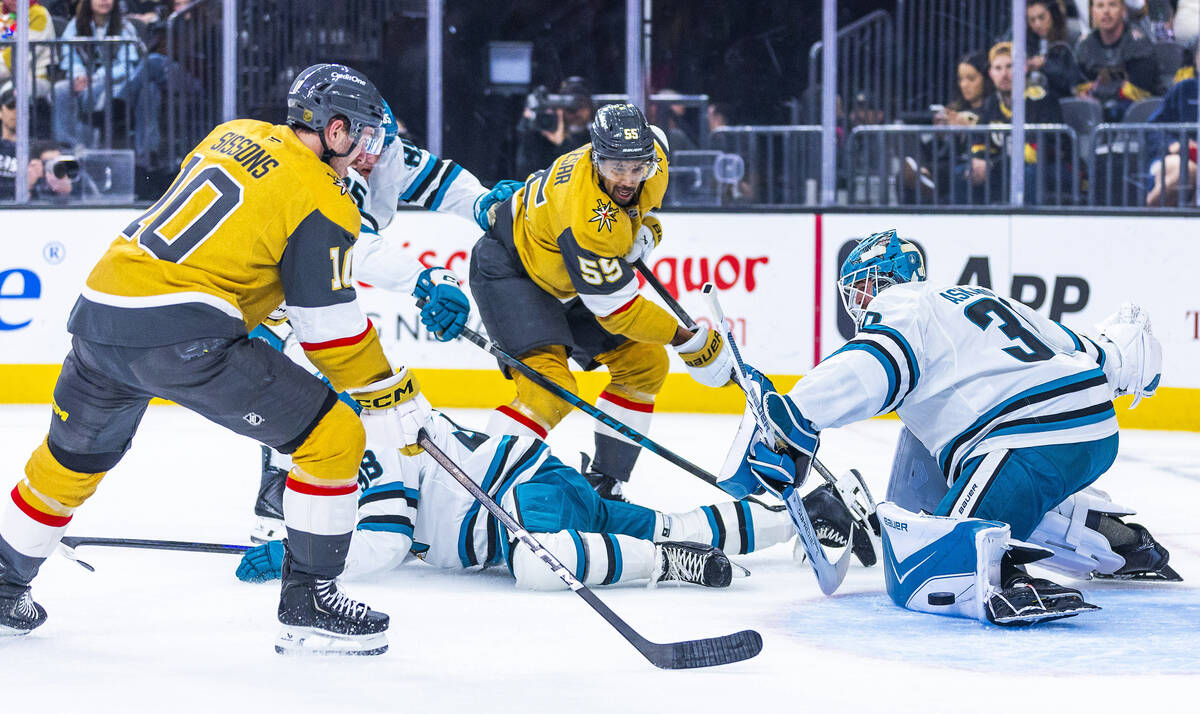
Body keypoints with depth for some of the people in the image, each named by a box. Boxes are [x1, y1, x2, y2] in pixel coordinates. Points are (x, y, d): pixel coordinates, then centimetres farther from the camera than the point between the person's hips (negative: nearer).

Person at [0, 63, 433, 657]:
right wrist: (394, 401, 5)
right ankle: (307, 604, 2)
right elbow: (330, 329, -4)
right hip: (181, 335, -8)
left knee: (74, 455, 29)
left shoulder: (235, 135, 18)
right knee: (334, 437, 0)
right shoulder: (321, 203, -4)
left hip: (98, 314, 8)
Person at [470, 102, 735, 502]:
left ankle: (603, 482, 13)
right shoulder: (589, 220, -38)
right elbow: (616, 309, -31)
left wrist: (644, 222, 5)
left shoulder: (653, 161, -15)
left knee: (645, 363, 6)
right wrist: (688, 340, -23)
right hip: (509, 270, -9)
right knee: (550, 388, -27)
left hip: (566, 282, 9)